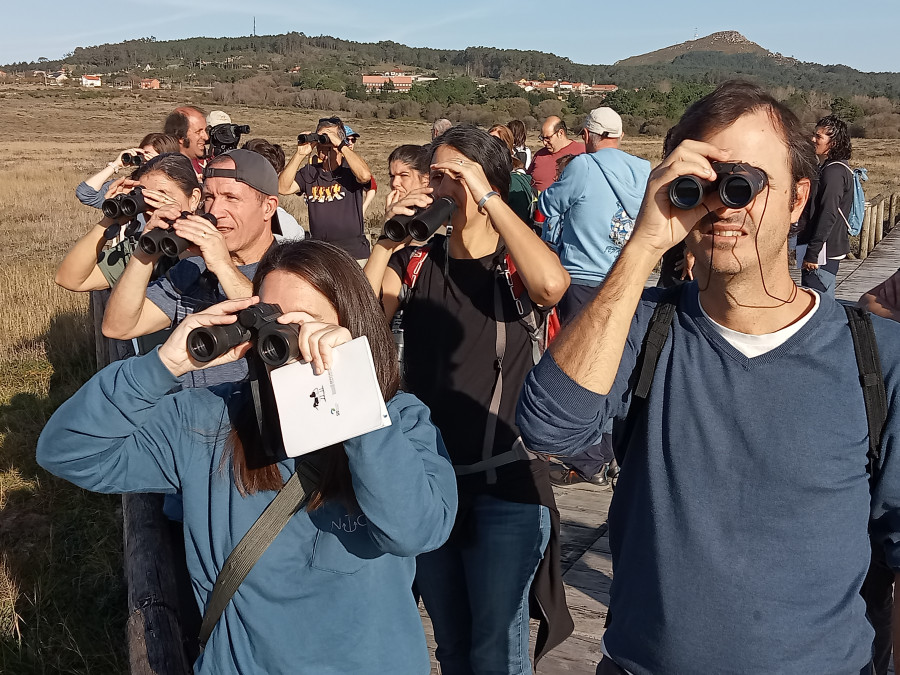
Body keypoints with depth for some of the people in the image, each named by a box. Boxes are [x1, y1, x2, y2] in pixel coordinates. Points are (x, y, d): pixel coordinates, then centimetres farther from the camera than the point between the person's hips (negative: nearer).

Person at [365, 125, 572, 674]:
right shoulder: (415, 261, 5)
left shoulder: (516, 263, -6)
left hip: (503, 484, -4)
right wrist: (387, 241, -17)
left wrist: (488, 198, -24)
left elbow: (552, 285, -31)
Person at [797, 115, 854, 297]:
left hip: (824, 250, -11)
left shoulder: (833, 172, -17)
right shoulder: (833, 167, 15)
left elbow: (828, 215, -22)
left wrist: (812, 253, -22)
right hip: (829, 248, 11)